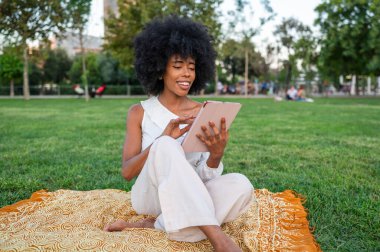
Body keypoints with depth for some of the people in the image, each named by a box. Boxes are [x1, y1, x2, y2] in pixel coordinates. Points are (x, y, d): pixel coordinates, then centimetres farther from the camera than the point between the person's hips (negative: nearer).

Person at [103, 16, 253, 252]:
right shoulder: (139, 112, -2)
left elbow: (205, 176, -5)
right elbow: (127, 172, -9)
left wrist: (217, 154, -29)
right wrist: (162, 140, -26)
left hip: (189, 199, 3)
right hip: (150, 195, -2)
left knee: (241, 185, -27)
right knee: (165, 146, -33)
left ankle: (154, 226, -22)